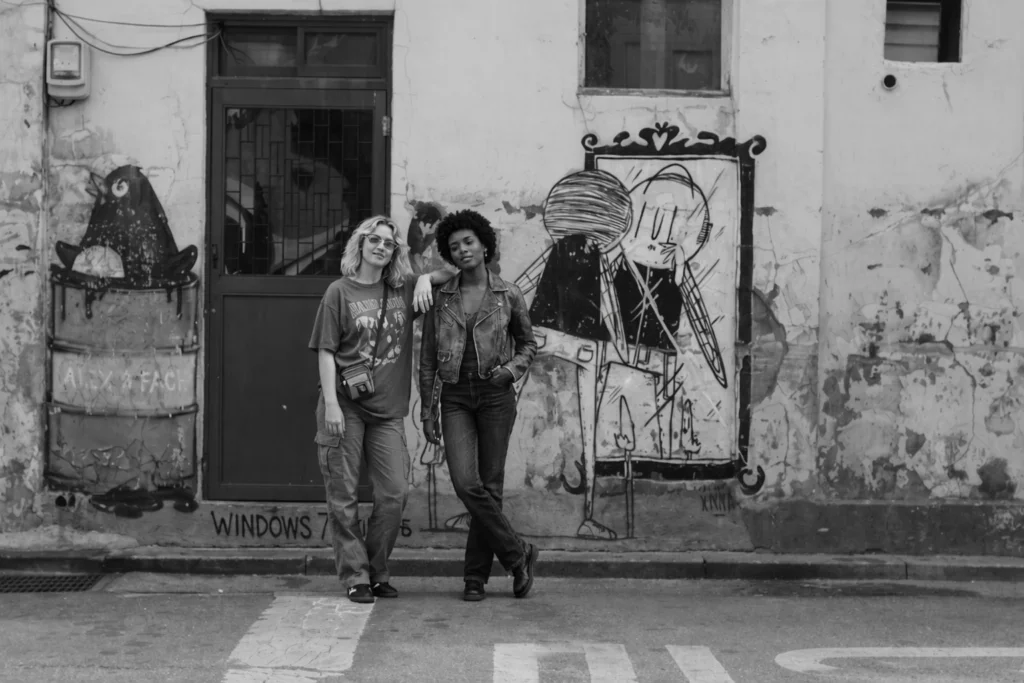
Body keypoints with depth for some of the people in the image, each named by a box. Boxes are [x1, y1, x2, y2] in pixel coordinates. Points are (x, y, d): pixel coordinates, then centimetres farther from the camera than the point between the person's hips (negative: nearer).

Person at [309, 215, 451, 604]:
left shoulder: (403, 290, 10)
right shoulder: (340, 292, 0)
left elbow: (452, 272, 20)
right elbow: (326, 351, -2)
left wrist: (425, 279, -2)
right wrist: (331, 404, -11)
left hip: (388, 410, 3)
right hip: (346, 406, -3)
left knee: (394, 493, 1)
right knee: (344, 495, 0)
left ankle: (378, 572, 16)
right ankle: (355, 577, 7)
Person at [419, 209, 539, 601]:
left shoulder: (508, 296, 3)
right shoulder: (441, 299, 6)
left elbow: (528, 343, 15)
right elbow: (428, 359, 9)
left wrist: (513, 369, -6)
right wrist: (427, 411, 5)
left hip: (496, 396, -1)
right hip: (454, 397, 1)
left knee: (489, 487, -1)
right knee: (466, 484, -15)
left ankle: (476, 577, 10)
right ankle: (518, 555, 1)